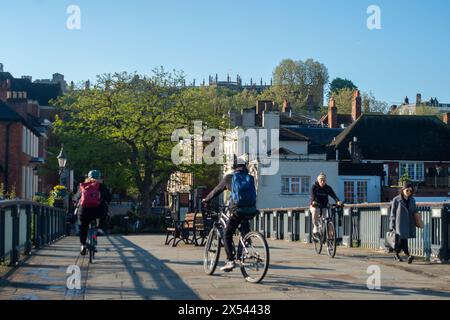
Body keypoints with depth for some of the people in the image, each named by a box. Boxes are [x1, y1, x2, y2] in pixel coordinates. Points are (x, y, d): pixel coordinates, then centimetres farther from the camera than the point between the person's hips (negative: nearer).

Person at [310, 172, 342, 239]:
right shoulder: (314, 187, -8)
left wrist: (338, 201, -38)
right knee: (315, 211, -36)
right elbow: (312, 195, -25)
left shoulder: (328, 188, -2)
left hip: (324, 206, 3)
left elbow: (333, 195, -18)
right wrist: (313, 201, -47)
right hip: (315, 206, -3)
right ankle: (316, 228, -23)